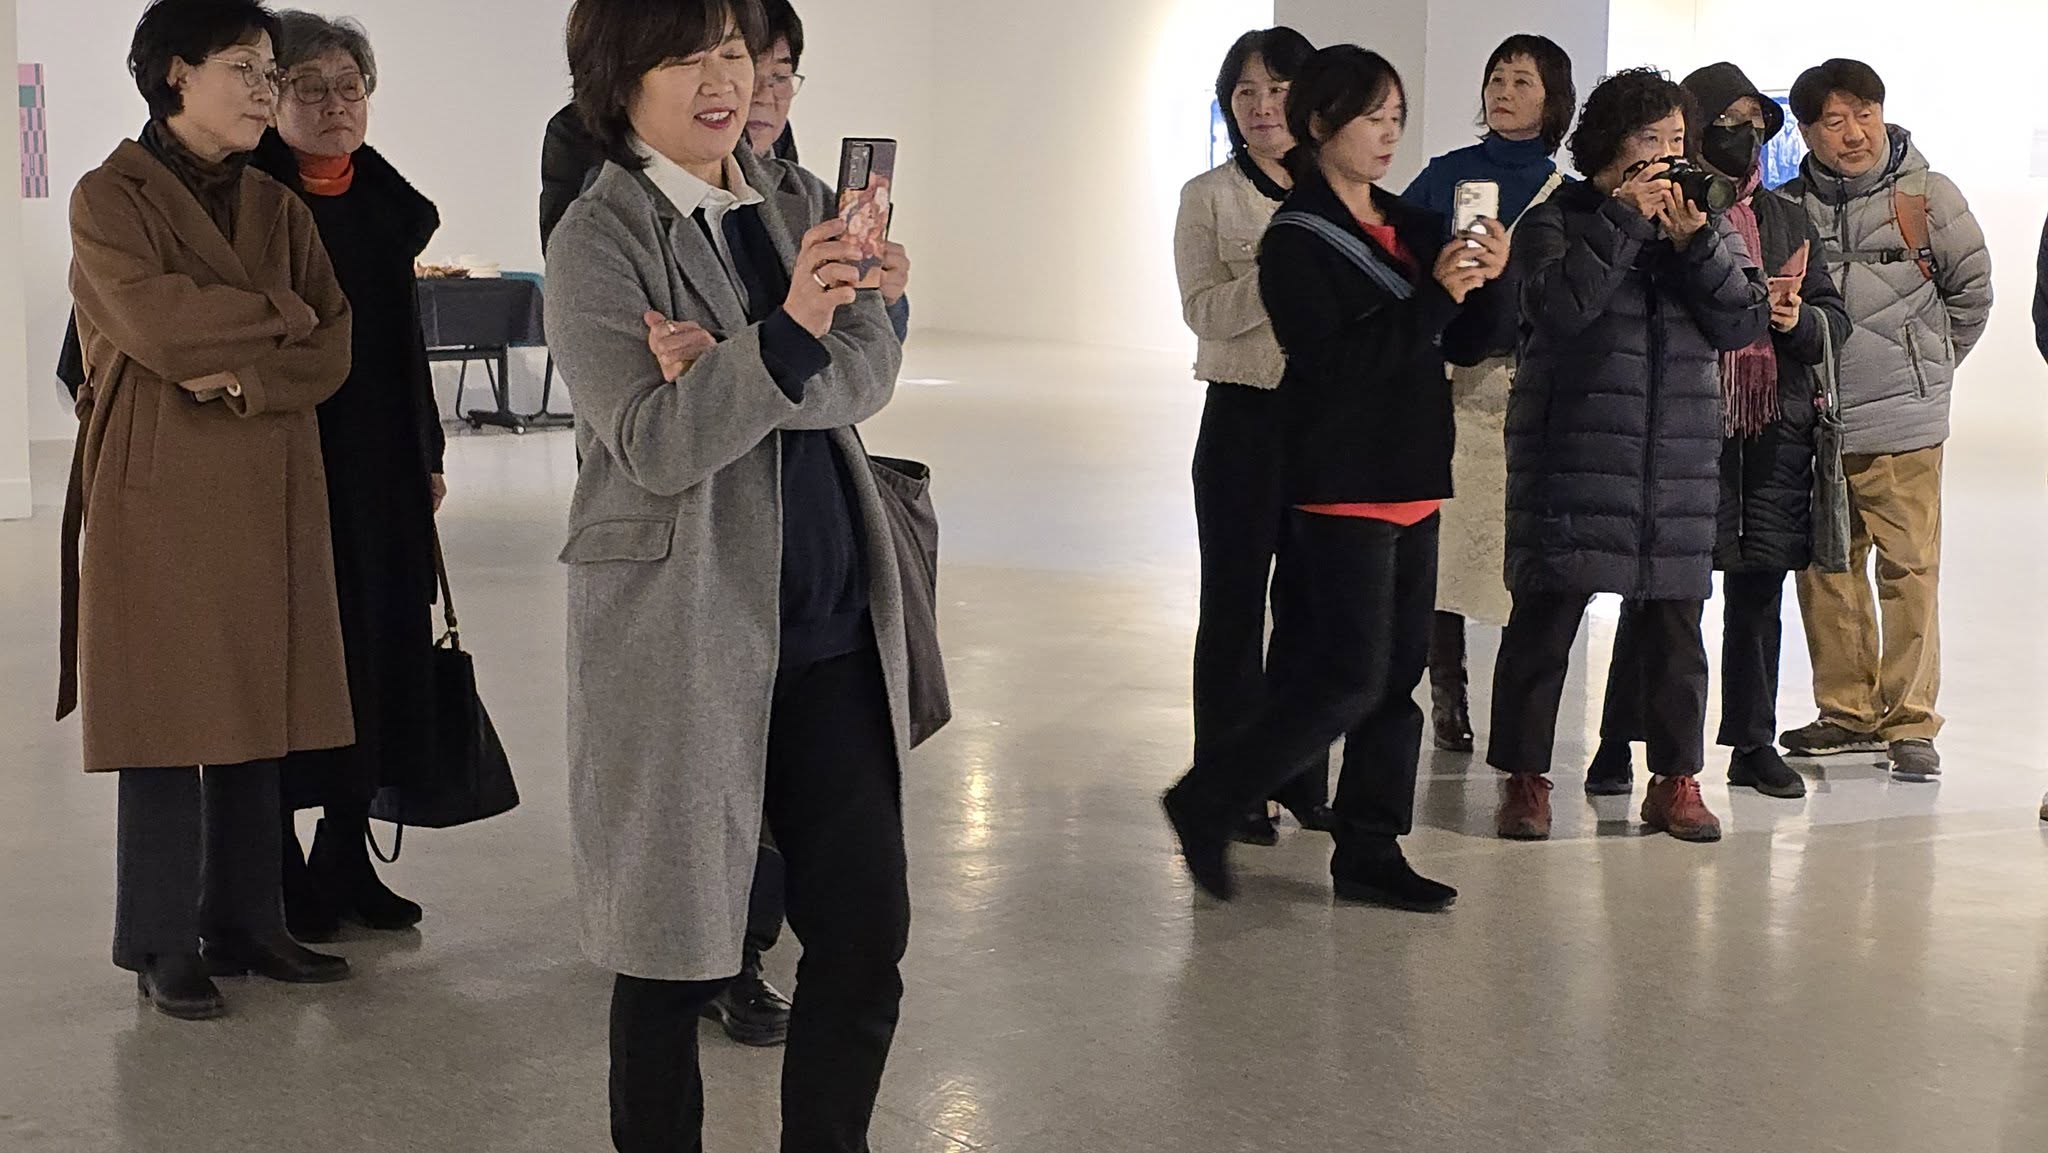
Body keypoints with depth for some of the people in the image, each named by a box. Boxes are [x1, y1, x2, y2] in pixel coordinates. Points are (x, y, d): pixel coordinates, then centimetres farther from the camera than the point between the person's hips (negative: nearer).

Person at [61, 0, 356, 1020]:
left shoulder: (277, 208, 13)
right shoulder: (110, 198, -3)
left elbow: (332, 351, 5)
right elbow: (156, 323, -18)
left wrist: (244, 376, -13)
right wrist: (280, 314, -6)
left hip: (266, 497, 5)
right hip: (158, 497, -5)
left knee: (253, 720, 7)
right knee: (167, 726, -1)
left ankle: (245, 923, 18)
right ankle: (163, 947, 9)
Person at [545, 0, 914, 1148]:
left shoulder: (799, 200, 9)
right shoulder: (599, 238, -8)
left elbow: (871, 371, -2)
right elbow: (653, 445, -18)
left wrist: (728, 372, -18)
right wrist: (787, 334, -30)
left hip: (833, 619, 5)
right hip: (685, 631, -5)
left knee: (868, 925, 7)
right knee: (676, 944, 6)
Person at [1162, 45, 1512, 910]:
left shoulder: (1411, 226, 11)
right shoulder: (1296, 240, -9)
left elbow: (1465, 346, 12)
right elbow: (1335, 359, -19)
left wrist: (1486, 283, -7)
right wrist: (1434, 296, -21)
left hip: (1412, 481, 7)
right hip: (1342, 486, -7)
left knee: (1398, 676, 8)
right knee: (1349, 676, -9)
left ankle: (1369, 854, 16)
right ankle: (1207, 803, 6)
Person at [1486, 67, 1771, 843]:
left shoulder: (1706, 229, 14)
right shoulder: (1555, 224, 2)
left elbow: (1744, 325, 1)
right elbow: (1559, 305, -18)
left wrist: (1695, 242, -10)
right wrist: (1626, 218, -14)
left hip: (1680, 466, 4)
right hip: (1571, 458, -4)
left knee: (1675, 629, 7)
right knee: (1545, 620, -3)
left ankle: (1676, 780, 17)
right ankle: (1524, 777, 7)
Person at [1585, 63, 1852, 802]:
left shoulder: (1789, 220, 16)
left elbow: (1836, 320, 16)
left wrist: (1799, 318, -6)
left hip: (1777, 429, 5)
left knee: (1759, 588, 10)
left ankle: (1754, 744, 20)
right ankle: (1618, 743, 5)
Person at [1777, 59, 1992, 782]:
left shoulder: (1927, 195, -2)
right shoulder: (1788, 207, 3)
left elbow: (1972, 290, 8)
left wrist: (1927, 368, 11)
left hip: (1902, 425, -3)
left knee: (1910, 571, -5)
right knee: (1826, 571, 10)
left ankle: (1910, 723, 2)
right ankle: (1847, 712, 23)